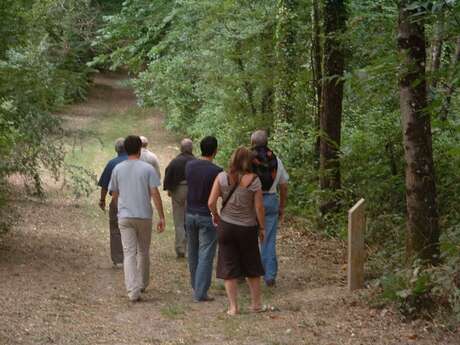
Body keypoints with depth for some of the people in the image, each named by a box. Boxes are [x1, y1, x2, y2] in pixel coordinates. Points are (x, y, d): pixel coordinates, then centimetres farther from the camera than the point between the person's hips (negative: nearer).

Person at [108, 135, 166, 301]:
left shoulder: (118, 169, 3)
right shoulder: (147, 169, -5)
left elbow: (114, 194, 12)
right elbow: (155, 193, -9)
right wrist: (161, 217, -6)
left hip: (125, 216, 1)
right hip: (144, 216, -1)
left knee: (129, 253, -2)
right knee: (143, 252, 16)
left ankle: (133, 290, -13)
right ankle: (142, 284, 29)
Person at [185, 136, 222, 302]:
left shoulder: (189, 166, -1)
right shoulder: (216, 171, -17)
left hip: (190, 214, 6)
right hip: (207, 216, -6)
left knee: (193, 253, 18)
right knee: (206, 255, -1)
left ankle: (196, 287, 32)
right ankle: (200, 292, -4)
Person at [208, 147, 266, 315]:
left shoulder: (222, 177, -8)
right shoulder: (253, 180, -11)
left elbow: (211, 202, -9)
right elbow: (259, 207, -10)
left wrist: (215, 215, 10)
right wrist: (262, 227, 3)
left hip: (226, 226, 0)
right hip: (248, 228, 0)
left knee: (229, 267, 9)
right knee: (252, 266, 17)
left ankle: (233, 306, 10)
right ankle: (256, 303, 25)